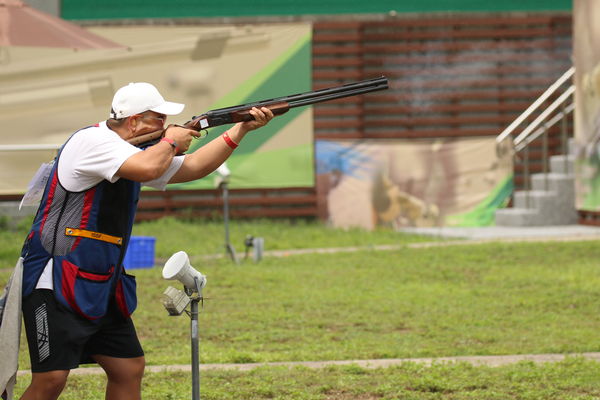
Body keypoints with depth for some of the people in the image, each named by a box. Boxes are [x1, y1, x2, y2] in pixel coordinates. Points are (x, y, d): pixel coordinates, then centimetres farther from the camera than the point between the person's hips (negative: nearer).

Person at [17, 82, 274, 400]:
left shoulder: (134, 151, 14)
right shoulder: (92, 141, -16)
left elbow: (191, 168, 18)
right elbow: (148, 169, -30)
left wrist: (241, 129, 9)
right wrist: (171, 142, -9)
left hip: (101, 287, 10)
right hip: (57, 284, -10)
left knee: (129, 369, 10)